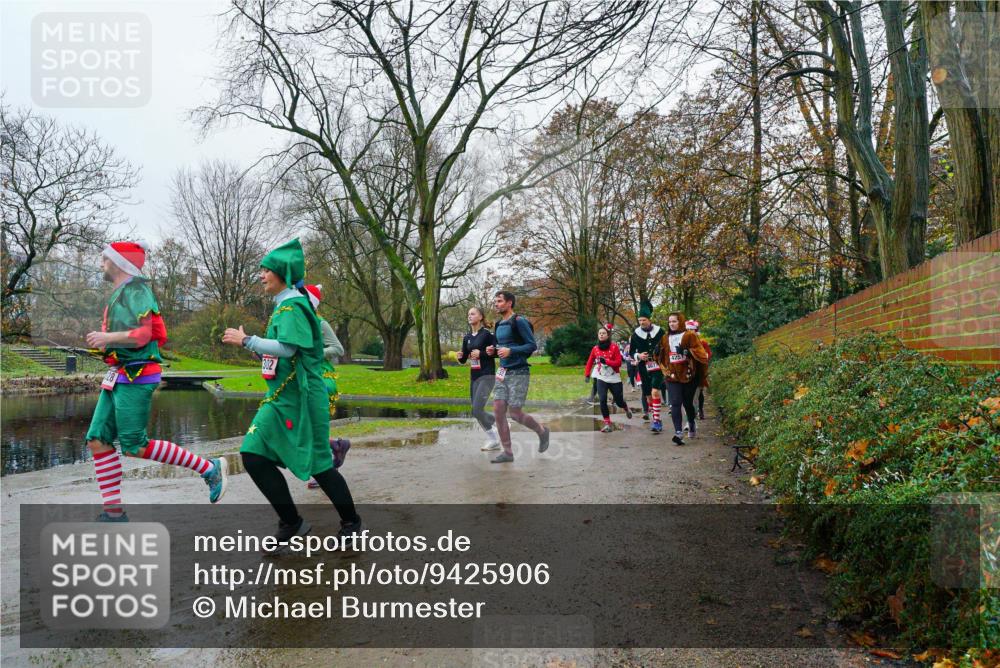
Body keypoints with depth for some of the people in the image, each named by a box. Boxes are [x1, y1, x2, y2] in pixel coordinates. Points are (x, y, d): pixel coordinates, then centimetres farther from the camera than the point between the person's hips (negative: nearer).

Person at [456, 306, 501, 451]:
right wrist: (460, 356, -7)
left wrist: (481, 354, -19)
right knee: (477, 412, 7)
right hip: (473, 377, 7)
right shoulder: (467, 337, 11)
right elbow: (463, 360, 14)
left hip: (487, 375, -7)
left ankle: (493, 439, 5)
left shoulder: (487, 334, -8)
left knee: (477, 410, -14)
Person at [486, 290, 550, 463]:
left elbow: (532, 345, -14)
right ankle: (507, 452, 7)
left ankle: (542, 431, 23)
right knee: (498, 412, -1)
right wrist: (493, 351, 4)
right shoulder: (499, 325, 13)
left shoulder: (519, 321, -11)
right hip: (503, 373, 7)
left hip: (518, 373, -7)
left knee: (515, 413, -5)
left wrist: (510, 351, -24)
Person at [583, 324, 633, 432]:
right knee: (603, 400, -16)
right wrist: (587, 374, 7)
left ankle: (626, 408, 46)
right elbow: (590, 362, 12)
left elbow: (618, 362, -14)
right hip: (601, 378, 2)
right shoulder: (595, 348, 1)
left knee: (619, 401, 9)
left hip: (614, 378, -1)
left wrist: (606, 361, -26)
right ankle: (607, 424, -6)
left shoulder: (614, 347, -8)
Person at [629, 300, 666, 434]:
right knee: (648, 395, 9)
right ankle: (653, 417, 25)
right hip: (644, 369, 3)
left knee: (655, 392, -17)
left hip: (657, 367, -3)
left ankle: (656, 421, -16)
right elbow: (632, 352, 8)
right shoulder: (636, 334, 1)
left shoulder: (659, 331, -4)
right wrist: (638, 356, -12)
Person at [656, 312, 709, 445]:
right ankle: (678, 432, -17)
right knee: (675, 404, -12)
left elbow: (699, 352, -14)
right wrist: (665, 369, 2)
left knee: (688, 403, 13)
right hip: (672, 376, 2)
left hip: (688, 375, -2)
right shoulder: (665, 338, 10)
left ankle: (692, 425, 39)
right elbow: (661, 356, 19)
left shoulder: (689, 335, -3)